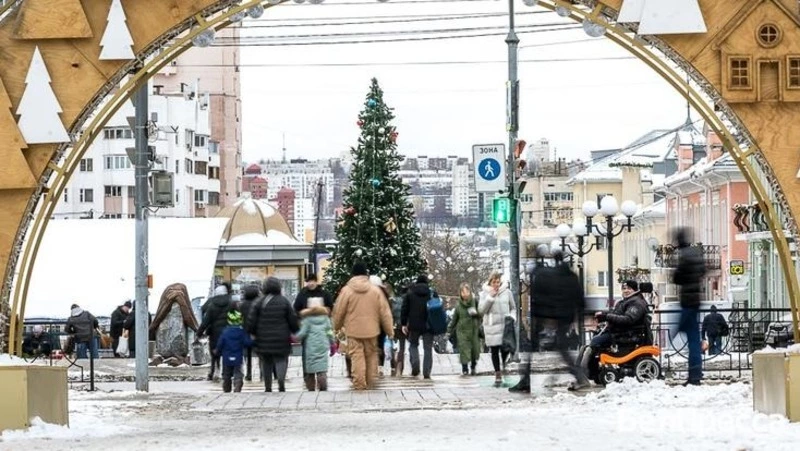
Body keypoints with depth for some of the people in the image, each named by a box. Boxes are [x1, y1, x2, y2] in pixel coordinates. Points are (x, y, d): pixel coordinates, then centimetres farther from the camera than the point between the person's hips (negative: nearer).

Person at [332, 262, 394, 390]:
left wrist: (336, 327, 16)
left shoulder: (346, 290, -7)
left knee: (357, 356, 0)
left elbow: (338, 312, -2)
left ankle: (359, 383, -5)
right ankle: (371, 382, 18)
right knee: (371, 355, 15)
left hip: (353, 330, -2)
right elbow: (384, 312, 2)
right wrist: (389, 330, 10)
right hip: (371, 330, 2)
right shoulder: (375, 290, -2)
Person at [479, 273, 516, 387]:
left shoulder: (507, 292, 4)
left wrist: (511, 317, -4)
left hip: (505, 325, 0)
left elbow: (513, 308, 15)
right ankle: (498, 376, 9)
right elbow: (481, 310, -6)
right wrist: (490, 297, -12)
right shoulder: (485, 294, 2)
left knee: (505, 350, -8)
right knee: (494, 351, 3)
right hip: (491, 326, 0)